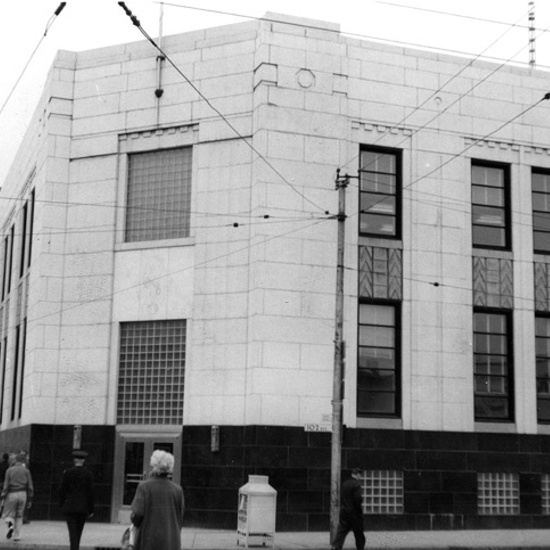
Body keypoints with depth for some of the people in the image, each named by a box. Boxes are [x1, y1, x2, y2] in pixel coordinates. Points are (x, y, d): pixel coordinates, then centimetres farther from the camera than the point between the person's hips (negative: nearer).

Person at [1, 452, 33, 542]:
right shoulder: (26, 471, 3)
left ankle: (10, 526, -21)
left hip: (11, 494, -2)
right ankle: (17, 535, 9)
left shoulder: (9, 470, -2)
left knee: (8, 515, 10)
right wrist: (30, 500, 9)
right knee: (19, 516, 14)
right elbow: (30, 486, 2)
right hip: (22, 494, 2)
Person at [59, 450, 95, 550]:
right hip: (83, 508, 2)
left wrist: (61, 504, 10)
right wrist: (91, 510, 4)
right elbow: (90, 492, -2)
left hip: (70, 508, -2)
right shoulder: (88, 474, -3)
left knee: (73, 533, -4)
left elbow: (62, 490, -3)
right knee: (78, 533, 16)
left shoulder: (68, 472, -6)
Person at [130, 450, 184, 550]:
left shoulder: (144, 486, -7)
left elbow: (138, 513, -12)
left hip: (148, 542, -2)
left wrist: (135, 522, 10)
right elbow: (180, 518, 4)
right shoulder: (177, 490, 1)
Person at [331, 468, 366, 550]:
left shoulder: (345, 484, 9)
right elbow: (358, 498, -21)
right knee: (359, 534, 7)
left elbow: (341, 497, 13)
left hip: (344, 511, 6)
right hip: (354, 512, -6)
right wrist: (361, 500, -2)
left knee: (341, 531, 3)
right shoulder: (356, 484, -13)